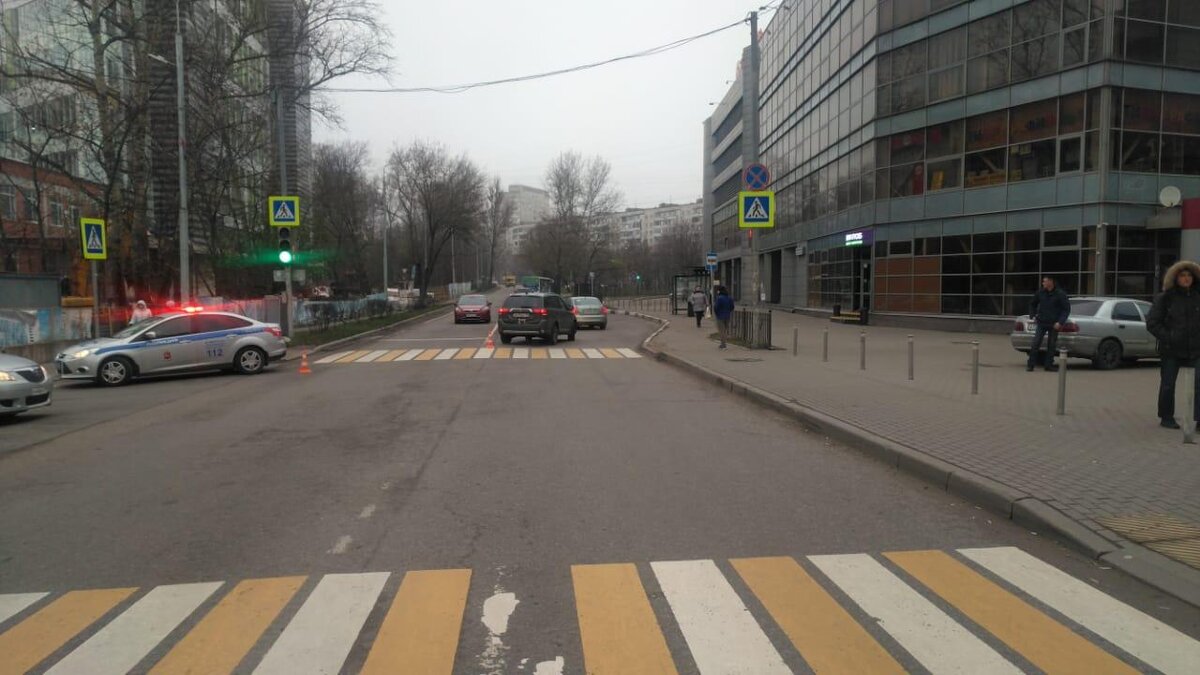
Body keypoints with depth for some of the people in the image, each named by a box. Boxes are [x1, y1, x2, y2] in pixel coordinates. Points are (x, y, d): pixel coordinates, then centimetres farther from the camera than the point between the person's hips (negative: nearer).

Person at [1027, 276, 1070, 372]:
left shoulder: (1060, 294, -6)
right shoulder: (1040, 292, 2)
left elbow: (1067, 309, -4)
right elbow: (1032, 304, 18)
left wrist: (1060, 322, -13)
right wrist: (1033, 315, 6)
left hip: (1054, 324, -1)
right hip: (1041, 323, 1)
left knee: (1051, 345, 5)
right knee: (1035, 344, -6)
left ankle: (1049, 365, 15)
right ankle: (1030, 364, -2)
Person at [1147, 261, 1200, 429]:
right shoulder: (1165, 298, -1)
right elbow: (1152, 323, -1)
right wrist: (1167, 338, -11)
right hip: (1171, 350, -2)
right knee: (1168, 385, 6)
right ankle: (1166, 418, 17)